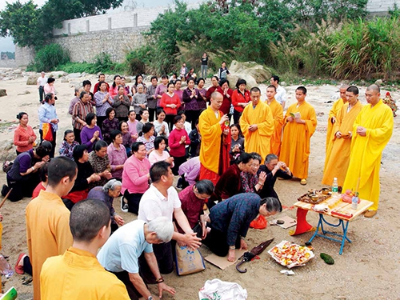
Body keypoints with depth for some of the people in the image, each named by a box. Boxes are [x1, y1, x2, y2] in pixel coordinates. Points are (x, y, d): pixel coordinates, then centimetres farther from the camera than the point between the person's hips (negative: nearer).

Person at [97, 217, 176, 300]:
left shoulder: (146, 227, -17)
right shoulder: (129, 241, -40)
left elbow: (149, 255, -1)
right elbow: (134, 277, -31)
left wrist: (160, 281, 1)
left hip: (122, 264, 7)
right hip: (107, 270, -7)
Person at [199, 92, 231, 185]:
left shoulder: (221, 114, 12)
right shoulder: (204, 114, -10)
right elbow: (206, 132, -19)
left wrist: (226, 132, -2)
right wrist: (220, 123, -21)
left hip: (220, 149, 7)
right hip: (210, 150, -7)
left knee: (220, 174, 9)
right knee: (208, 176, -3)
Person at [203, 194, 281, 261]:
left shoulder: (258, 201, -9)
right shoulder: (245, 207, -37)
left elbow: (246, 221, 5)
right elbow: (233, 227, -30)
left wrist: (242, 238, 5)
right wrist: (231, 250, -22)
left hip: (228, 219, 9)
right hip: (218, 219, -9)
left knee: (238, 244, 13)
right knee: (222, 251, -10)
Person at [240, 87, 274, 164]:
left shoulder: (265, 107, -6)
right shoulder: (247, 108, 7)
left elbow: (269, 123, -9)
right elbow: (242, 121, 12)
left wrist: (257, 126, -14)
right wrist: (248, 127, -7)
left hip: (262, 138, -4)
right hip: (250, 138, 4)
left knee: (262, 159, -4)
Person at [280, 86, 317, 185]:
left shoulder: (310, 108, -1)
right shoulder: (291, 107, 12)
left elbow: (313, 122, -5)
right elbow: (285, 118, 20)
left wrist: (302, 121, -16)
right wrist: (288, 119, -2)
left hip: (301, 135, -4)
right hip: (290, 134, 4)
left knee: (301, 154, -1)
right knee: (288, 153, 4)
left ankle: (302, 176, 8)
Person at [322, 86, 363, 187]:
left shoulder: (361, 109, -9)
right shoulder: (344, 106, 11)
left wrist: (353, 133, -20)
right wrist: (337, 131, -1)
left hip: (350, 141, -6)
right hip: (339, 140, 6)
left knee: (346, 163, -1)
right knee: (334, 160, 9)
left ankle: (343, 185, 11)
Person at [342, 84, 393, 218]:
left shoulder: (386, 110, -7)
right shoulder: (365, 108, 11)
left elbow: (386, 130, -13)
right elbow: (356, 122, 19)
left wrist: (368, 132, -19)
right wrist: (358, 128, -3)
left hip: (371, 149, -5)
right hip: (358, 147, 6)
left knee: (369, 176, 0)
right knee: (354, 173, 9)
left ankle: (371, 206, 13)